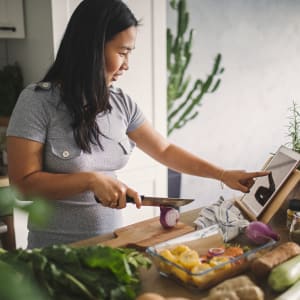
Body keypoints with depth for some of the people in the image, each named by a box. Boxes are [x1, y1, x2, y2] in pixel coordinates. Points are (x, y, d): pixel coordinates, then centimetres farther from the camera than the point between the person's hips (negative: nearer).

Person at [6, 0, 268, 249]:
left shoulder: (121, 102, -2)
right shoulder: (38, 101, -16)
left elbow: (165, 151, 6)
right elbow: (23, 183, -17)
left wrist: (222, 174, 1)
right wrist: (91, 180, -26)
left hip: (110, 241, 5)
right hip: (56, 250, -5)